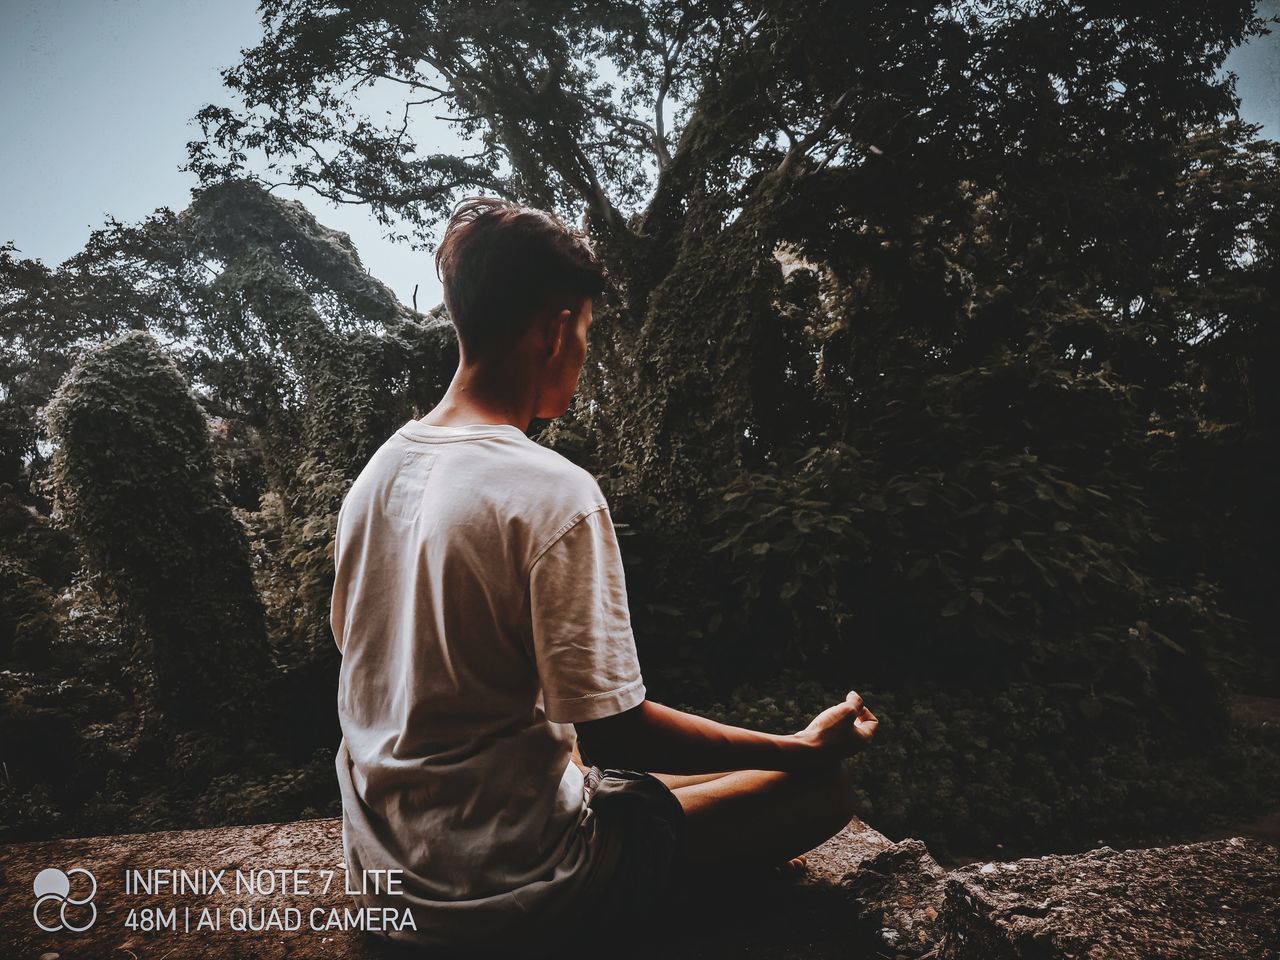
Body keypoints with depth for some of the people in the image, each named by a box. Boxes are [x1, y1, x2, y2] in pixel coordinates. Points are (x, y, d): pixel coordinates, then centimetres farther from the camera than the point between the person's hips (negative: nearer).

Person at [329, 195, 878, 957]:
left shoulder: (379, 471, -1)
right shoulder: (555, 494, -25)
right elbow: (613, 730, -22)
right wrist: (806, 749, -9)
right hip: (500, 895, -8)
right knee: (823, 790, -2)